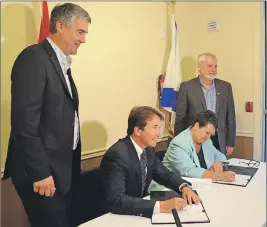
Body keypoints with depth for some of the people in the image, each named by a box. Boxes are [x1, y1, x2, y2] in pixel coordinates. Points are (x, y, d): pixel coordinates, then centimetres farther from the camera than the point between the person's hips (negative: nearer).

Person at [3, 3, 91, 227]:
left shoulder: (62, 63, 14)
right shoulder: (34, 57, -15)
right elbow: (25, 122, -21)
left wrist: (72, 165, 14)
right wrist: (40, 173, -20)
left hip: (63, 169, 9)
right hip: (42, 171, -9)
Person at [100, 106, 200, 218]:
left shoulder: (148, 149, -2)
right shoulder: (117, 155, -25)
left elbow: (165, 174, 10)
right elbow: (116, 201, -33)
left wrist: (184, 187, -10)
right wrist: (160, 206, -36)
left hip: (141, 207, 7)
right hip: (118, 216, -7)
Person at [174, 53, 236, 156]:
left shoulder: (225, 86, 7)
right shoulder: (187, 87, -3)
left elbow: (230, 117, 8)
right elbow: (180, 118, -3)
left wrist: (230, 143, 6)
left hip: (219, 142, 3)